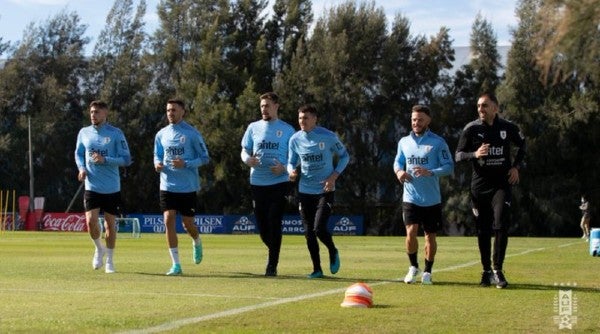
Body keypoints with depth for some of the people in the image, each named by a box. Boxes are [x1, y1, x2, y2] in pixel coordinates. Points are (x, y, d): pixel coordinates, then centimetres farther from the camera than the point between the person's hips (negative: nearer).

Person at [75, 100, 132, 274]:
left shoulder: (116, 133, -6)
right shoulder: (84, 132, 5)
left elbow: (126, 159, -7)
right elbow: (78, 153, 18)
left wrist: (105, 160, -19)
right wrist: (82, 168, -1)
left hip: (112, 187, -2)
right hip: (91, 186, 2)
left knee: (110, 223, 6)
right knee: (91, 221, -12)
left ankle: (109, 260, 21)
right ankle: (99, 249, 18)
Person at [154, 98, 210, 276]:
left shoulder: (192, 133, -6)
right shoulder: (161, 134, 6)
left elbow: (204, 158, -4)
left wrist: (185, 164, -19)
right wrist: (157, 164, -6)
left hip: (188, 187, -3)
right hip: (167, 186, 3)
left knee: (188, 224, 4)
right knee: (169, 221, -10)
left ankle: (197, 243, 41)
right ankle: (176, 264, -4)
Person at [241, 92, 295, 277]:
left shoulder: (287, 130, 3)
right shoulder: (253, 127, 10)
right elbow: (244, 151, 13)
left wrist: (284, 168, -15)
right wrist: (248, 159, -11)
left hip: (279, 183, -3)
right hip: (257, 183, 3)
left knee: (274, 224, -9)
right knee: (262, 225, 6)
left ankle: (272, 266, -3)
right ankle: (274, 253, 33)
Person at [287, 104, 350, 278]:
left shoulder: (328, 137, -9)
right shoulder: (295, 139, 0)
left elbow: (344, 156, 2)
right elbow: (292, 162, 11)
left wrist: (334, 176, -10)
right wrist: (292, 171, -13)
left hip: (325, 191, -4)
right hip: (305, 191, 4)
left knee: (319, 229, -16)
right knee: (309, 233, 4)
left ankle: (333, 252, 15)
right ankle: (317, 269, 17)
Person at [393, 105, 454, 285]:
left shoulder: (438, 142, -3)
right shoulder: (404, 142, 8)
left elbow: (449, 167, -7)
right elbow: (398, 161, 20)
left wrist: (430, 172, -23)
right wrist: (399, 171, -4)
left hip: (431, 199, -1)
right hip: (410, 197, 1)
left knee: (430, 236, 6)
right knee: (411, 232, -12)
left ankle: (427, 271, 23)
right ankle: (413, 267, 10)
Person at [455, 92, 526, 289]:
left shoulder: (508, 128, 1)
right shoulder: (471, 129, -3)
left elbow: (522, 145, 19)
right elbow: (458, 155, -1)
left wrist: (516, 166, 6)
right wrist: (475, 154, -21)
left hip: (502, 184, -1)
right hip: (480, 185, 1)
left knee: (501, 225, -15)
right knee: (483, 230, 5)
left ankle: (498, 271, -9)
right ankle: (486, 271, 16)